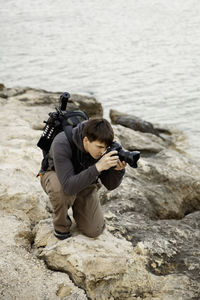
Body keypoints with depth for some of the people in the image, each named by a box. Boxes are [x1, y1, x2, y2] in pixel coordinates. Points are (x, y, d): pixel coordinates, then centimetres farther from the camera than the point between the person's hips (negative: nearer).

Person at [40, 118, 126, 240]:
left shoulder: (104, 147, -25)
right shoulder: (62, 143, -38)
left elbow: (110, 185, -17)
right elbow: (69, 186, -45)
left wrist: (118, 170, -39)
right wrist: (98, 167, -53)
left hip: (85, 180, 3)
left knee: (94, 230, -9)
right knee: (62, 191, -41)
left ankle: (76, 205, 22)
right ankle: (61, 226, -9)